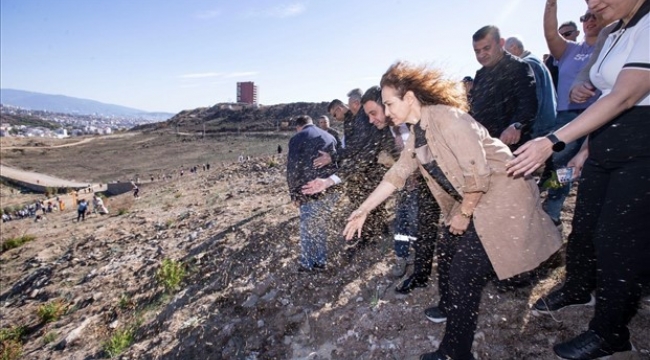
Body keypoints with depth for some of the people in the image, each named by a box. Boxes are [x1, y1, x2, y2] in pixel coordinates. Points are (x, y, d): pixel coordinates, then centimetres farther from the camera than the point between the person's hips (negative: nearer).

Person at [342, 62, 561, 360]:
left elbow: (478, 173, -25)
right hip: (471, 200, 9)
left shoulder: (447, 118, -22)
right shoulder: (417, 133, 6)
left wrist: (463, 214, -12)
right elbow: (397, 174, 8)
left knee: (464, 275, -8)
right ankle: (450, 308, 46)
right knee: (447, 250, 19)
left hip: (502, 198, -9)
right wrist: (363, 209, 6)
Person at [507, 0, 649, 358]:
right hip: (605, 149, 8)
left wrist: (553, 142, -32)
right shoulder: (616, 33, 12)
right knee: (584, 225, 14)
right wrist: (586, 149, 15)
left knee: (615, 238, 0)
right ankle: (576, 289, 39)